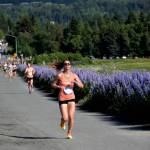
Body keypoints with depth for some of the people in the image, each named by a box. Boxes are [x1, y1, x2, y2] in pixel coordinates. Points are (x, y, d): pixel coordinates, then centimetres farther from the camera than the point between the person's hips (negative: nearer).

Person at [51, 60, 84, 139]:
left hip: (71, 98, 2)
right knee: (65, 118, -7)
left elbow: (81, 85, 0)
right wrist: (59, 87, -16)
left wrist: (76, 82, -19)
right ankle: (62, 122, 32)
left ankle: (69, 133, 17)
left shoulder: (74, 75, 0)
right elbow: (53, 85, 4)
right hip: (62, 98, -2)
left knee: (71, 117, -5)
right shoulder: (59, 75, -7)